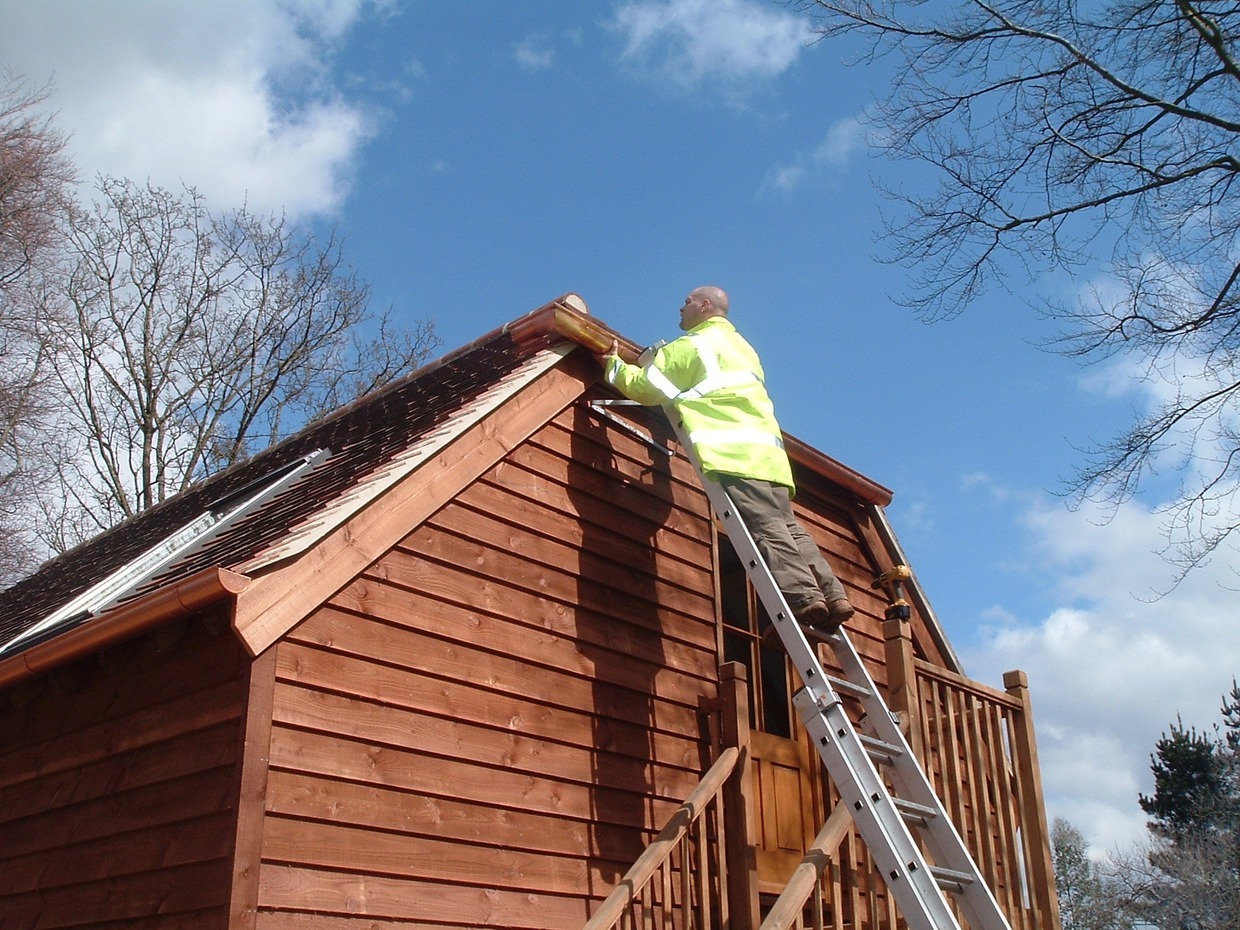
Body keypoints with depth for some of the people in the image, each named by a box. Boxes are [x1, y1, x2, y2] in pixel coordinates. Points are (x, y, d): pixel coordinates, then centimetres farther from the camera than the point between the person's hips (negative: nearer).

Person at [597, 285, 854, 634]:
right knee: (787, 527, 4)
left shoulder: (692, 344, 6)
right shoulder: (740, 345, 32)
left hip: (734, 452, -8)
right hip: (768, 448, 8)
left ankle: (802, 596, -28)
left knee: (766, 527, -17)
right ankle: (831, 595, -6)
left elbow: (646, 388, 6)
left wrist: (615, 365, 24)